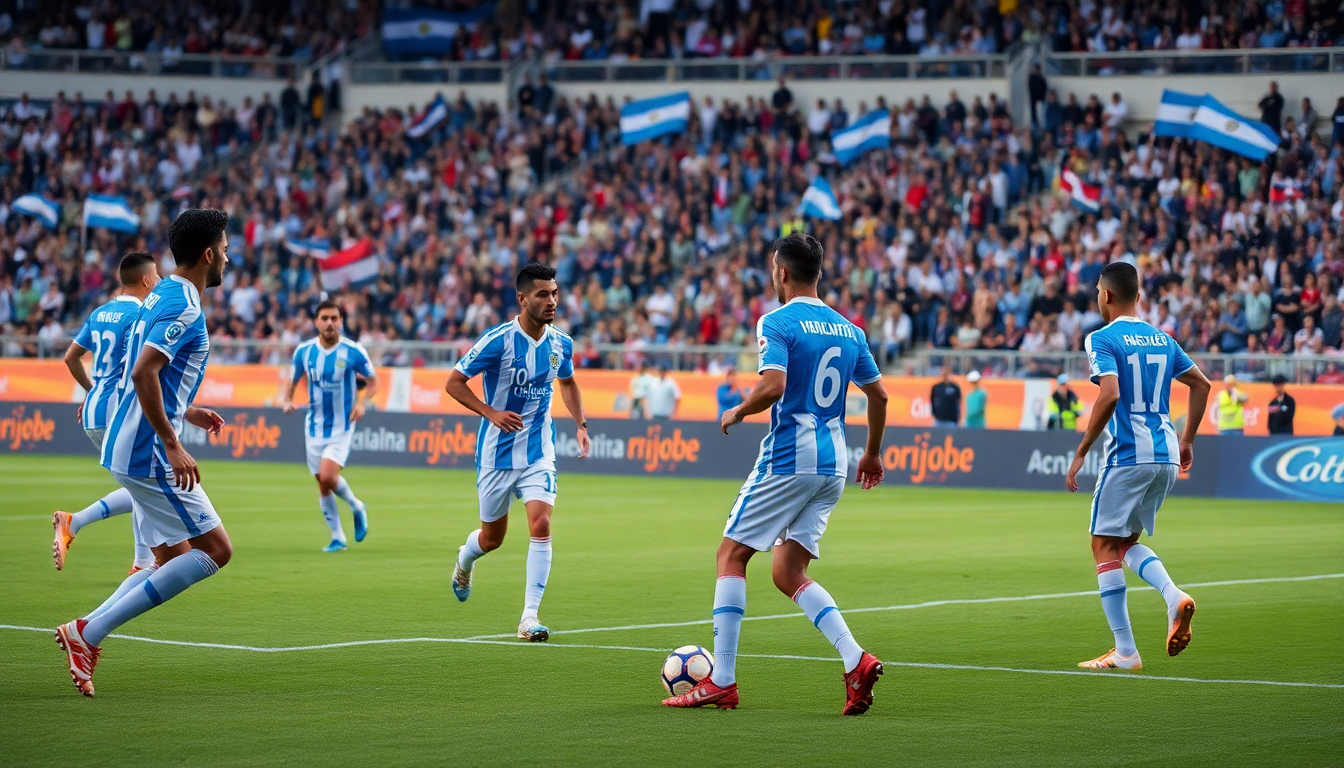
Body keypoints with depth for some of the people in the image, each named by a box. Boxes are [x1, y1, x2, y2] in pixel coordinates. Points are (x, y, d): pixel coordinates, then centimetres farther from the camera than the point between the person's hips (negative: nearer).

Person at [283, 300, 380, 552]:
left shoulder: (353, 352, -10)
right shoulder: (304, 351, -2)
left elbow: (373, 381, 1)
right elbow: (292, 382, 9)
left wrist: (362, 402, -17)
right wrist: (288, 401, -13)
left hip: (341, 427, -4)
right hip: (315, 427, 4)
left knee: (328, 476, -20)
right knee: (323, 486, 7)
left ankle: (357, 507, 9)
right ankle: (338, 537, 21)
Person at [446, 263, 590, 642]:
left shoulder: (561, 343, -1)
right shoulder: (498, 340, -17)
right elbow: (454, 382, -11)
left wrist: (581, 424, 8)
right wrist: (491, 413, -22)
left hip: (538, 452, 3)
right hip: (497, 451, -3)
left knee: (541, 524, -17)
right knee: (492, 537, 11)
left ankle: (530, 616, -13)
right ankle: (465, 560, 49)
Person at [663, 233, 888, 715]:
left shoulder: (777, 322, -8)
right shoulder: (848, 329, 13)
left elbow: (773, 386, -22)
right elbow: (879, 394, 17)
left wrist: (737, 412, -3)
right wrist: (872, 453, 30)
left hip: (788, 459, -7)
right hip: (833, 465, 7)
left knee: (731, 555, 4)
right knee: (788, 574, 10)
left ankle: (722, 681, 0)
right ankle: (856, 661, -9)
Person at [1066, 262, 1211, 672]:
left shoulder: (1102, 339, -7)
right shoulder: (1161, 339, 14)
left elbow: (1110, 395, -21)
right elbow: (1201, 384, 18)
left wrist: (1081, 453, -16)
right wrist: (1187, 440, 25)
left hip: (1128, 455, -7)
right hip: (1166, 455, 7)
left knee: (1105, 545, 2)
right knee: (1126, 542, 20)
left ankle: (1125, 652, -2)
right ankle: (1174, 596, -7)